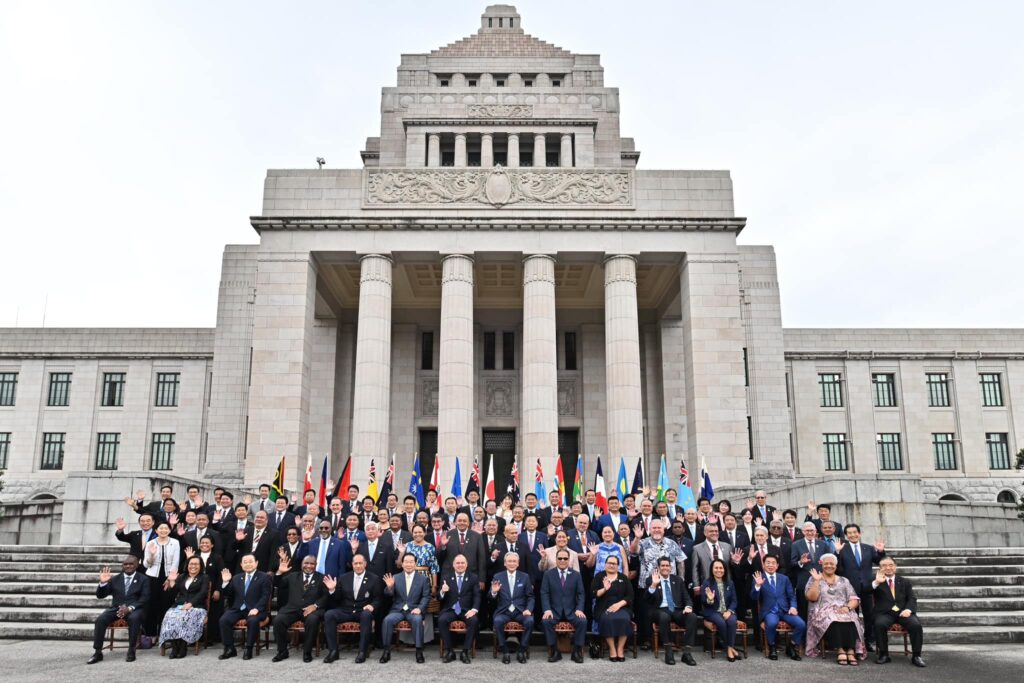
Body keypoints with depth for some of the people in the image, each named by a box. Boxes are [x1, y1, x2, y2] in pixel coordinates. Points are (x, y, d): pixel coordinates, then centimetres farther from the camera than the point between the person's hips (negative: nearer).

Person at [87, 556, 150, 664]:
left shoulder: (143, 580, 7)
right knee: (100, 619, -25)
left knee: (134, 618, -36)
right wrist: (103, 583, -8)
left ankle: (131, 651, -27)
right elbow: (100, 595, 12)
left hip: (135, 609, -3)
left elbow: (144, 599, -3)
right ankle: (98, 652, -18)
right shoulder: (115, 579, 16)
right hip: (116, 608, 3)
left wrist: (130, 608, -20)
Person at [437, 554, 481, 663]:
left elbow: (477, 596, 1)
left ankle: (465, 652, -18)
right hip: (450, 610, 1)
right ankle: (449, 651, -15)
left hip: (466, 610, -1)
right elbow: (439, 598, 6)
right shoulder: (446, 577, 10)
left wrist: (474, 609, -18)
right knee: (442, 620, -30)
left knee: (473, 620, -31)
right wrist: (442, 591, -18)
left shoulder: (474, 577, 8)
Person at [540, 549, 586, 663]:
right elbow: (544, 593, -1)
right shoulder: (548, 574, 6)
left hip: (571, 610, 1)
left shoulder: (576, 575, 10)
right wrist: (547, 610, -16)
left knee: (582, 621, -29)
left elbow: (581, 594, 5)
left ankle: (577, 651, -12)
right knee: (545, 621, -31)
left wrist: (579, 609, -12)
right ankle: (554, 651, -15)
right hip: (554, 610, -1)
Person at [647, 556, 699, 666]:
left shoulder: (678, 580, 17)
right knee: (664, 616, -39)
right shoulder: (651, 580, 7)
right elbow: (647, 600, -5)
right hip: (660, 610, -3)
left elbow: (686, 597, 13)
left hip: (677, 610, 3)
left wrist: (688, 606, -10)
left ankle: (686, 653, -25)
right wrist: (653, 585, -21)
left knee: (692, 617, -27)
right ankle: (668, 651, -26)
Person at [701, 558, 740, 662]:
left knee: (732, 621, -30)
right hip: (713, 612, -3)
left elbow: (734, 600, 8)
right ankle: (730, 647, -13)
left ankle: (729, 648, -19)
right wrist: (709, 600, -27)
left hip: (727, 611, 3)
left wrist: (729, 611, -11)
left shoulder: (730, 584, 11)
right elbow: (703, 601, -4)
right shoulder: (706, 584, -1)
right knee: (721, 622, -32)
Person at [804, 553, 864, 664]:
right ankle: (841, 650, -35)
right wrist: (817, 581, -9)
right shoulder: (814, 579, 12)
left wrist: (848, 607, -11)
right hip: (823, 613, -2)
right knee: (833, 621, -36)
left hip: (843, 612, 2)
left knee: (850, 621, -33)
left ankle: (851, 651, -37)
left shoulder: (844, 581, 19)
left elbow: (854, 599, 10)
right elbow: (812, 597, -3)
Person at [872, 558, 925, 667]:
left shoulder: (904, 582, 18)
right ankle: (883, 655, -16)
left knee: (916, 624, -27)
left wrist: (908, 609, -13)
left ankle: (916, 656, -12)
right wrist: (876, 582, -27)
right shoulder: (876, 582, 10)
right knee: (879, 624, -33)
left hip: (903, 612, 2)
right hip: (884, 613, -2)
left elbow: (912, 599, 9)